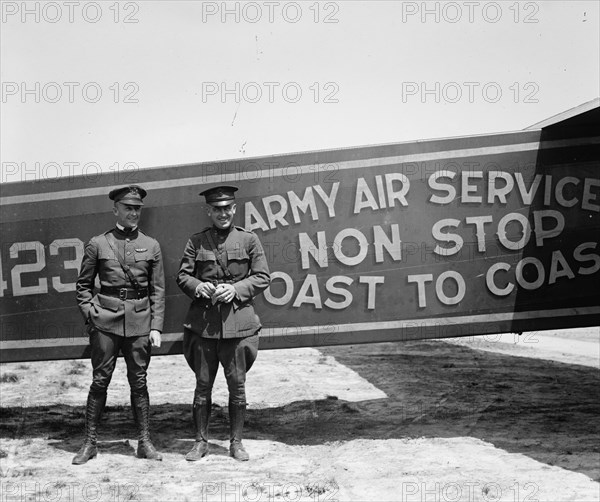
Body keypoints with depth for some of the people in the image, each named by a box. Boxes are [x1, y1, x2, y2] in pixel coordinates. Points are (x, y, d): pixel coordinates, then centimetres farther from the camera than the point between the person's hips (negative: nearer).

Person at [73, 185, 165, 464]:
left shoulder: (151, 246, 8)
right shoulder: (97, 244, 4)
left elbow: (158, 291, 7)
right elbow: (83, 285, 9)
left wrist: (156, 327, 0)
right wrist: (91, 314, -3)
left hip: (140, 321, 1)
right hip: (106, 321, -1)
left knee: (139, 382, 5)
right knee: (100, 381, 2)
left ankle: (144, 443, 13)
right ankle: (90, 443, 11)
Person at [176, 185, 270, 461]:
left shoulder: (248, 239, 6)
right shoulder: (196, 241, 8)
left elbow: (262, 277, 4)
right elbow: (182, 275, 9)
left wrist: (236, 289, -11)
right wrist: (197, 286, -12)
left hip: (238, 321, 0)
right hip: (203, 322, 1)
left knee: (237, 385, 5)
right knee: (202, 385, 6)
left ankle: (236, 442, 18)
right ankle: (201, 441, 19)